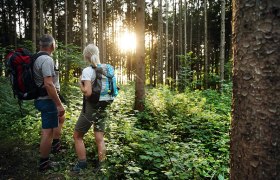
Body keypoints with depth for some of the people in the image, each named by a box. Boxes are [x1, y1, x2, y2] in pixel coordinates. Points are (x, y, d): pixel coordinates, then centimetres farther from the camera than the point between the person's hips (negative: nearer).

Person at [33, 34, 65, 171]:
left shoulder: (37, 58, 9)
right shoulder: (47, 60, -21)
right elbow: (48, 84, -29)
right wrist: (59, 104, -25)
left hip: (41, 98, 10)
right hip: (47, 100, -10)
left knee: (61, 117, 29)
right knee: (48, 131, -1)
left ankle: (56, 144, 37)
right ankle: (44, 163, 11)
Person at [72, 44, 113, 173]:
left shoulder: (87, 71, -15)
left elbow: (87, 92, -24)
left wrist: (80, 83, -8)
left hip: (90, 108, -6)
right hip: (102, 108, 6)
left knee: (77, 136, 13)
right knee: (100, 139, 12)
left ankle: (82, 164, 19)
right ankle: (99, 167, 18)